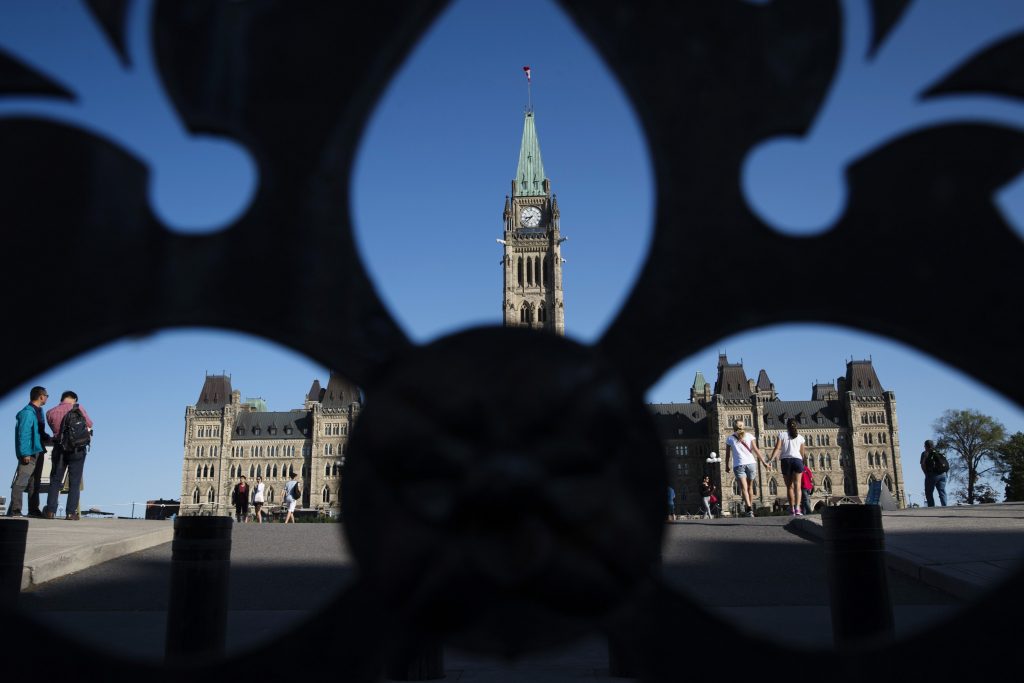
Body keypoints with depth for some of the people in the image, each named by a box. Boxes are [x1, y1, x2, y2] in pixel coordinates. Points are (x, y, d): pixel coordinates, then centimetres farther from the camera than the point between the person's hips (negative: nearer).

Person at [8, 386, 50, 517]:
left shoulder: (38, 411, 15)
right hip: (29, 453, -10)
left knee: (35, 482, 13)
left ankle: (33, 509, 18)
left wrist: (49, 438, 8)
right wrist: (25, 453, -21)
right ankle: (14, 509, -6)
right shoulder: (28, 412, -14)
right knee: (21, 481, -9)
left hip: (38, 452, 10)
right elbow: (23, 434, -18)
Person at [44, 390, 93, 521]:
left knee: (55, 480, 11)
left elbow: (54, 428, 7)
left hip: (59, 448, 2)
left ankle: (51, 511, 8)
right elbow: (89, 424, 0)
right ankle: (71, 512, -2)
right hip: (77, 449, -2)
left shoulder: (51, 412, 2)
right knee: (74, 482, 2)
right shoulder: (78, 408, -6)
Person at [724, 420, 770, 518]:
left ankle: (749, 509, -26)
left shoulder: (730, 438, 9)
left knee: (744, 488, -9)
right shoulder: (749, 436, 11)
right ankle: (750, 507, 24)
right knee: (750, 487, 17)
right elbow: (755, 450, 3)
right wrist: (763, 462, 4)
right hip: (751, 463, 2)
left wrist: (727, 466, 19)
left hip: (738, 465, -2)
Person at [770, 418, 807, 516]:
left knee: (789, 486, 6)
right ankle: (797, 508, -20)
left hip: (785, 460, 0)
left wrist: (771, 459, -6)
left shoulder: (782, 434, 8)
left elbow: (777, 448, -4)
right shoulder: (800, 437, 14)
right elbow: (802, 453, 16)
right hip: (797, 460, 0)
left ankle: (792, 509, 6)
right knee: (797, 485, -5)